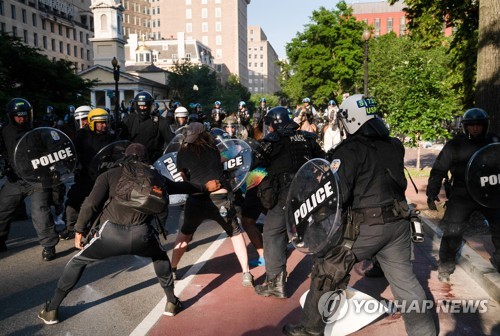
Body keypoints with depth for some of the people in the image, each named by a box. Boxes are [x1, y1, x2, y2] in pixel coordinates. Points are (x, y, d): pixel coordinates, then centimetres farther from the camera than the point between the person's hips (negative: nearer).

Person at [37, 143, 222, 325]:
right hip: (141, 235, 1)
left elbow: (91, 204, 6)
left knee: (77, 261, 26)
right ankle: (172, 302, 34)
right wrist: (204, 188, 50)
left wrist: (80, 230, 17)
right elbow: (179, 187, 35)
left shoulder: (110, 174, 17)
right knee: (160, 256, 34)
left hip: (111, 233, -1)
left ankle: (51, 310, 30)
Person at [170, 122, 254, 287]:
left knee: (184, 234, 26)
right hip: (220, 198, 0)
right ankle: (246, 274, 16)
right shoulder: (213, 148, 12)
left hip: (196, 200, 0)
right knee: (236, 234, 20)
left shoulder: (182, 153, 8)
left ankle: (172, 270, 37)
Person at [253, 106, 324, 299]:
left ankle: (275, 283, 1)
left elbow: (257, 166, -3)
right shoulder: (308, 138, 15)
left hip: (284, 194, -5)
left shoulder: (272, 140, 1)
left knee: (273, 234, 3)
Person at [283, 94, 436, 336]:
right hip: (399, 222, 6)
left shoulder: (349, 150, -13)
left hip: (365, 226, -6)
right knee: (404, 279, 18)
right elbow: (397, 182, 14)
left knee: (327, 269, 8)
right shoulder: (394, 146, 8)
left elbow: (337, 194, -20)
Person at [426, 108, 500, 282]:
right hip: (462, 194, -3)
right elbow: (438, 169, -4)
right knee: (453, 229, -7)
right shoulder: (455, 145, -7)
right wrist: (432, 193, -9)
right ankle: (445, 266, 10)